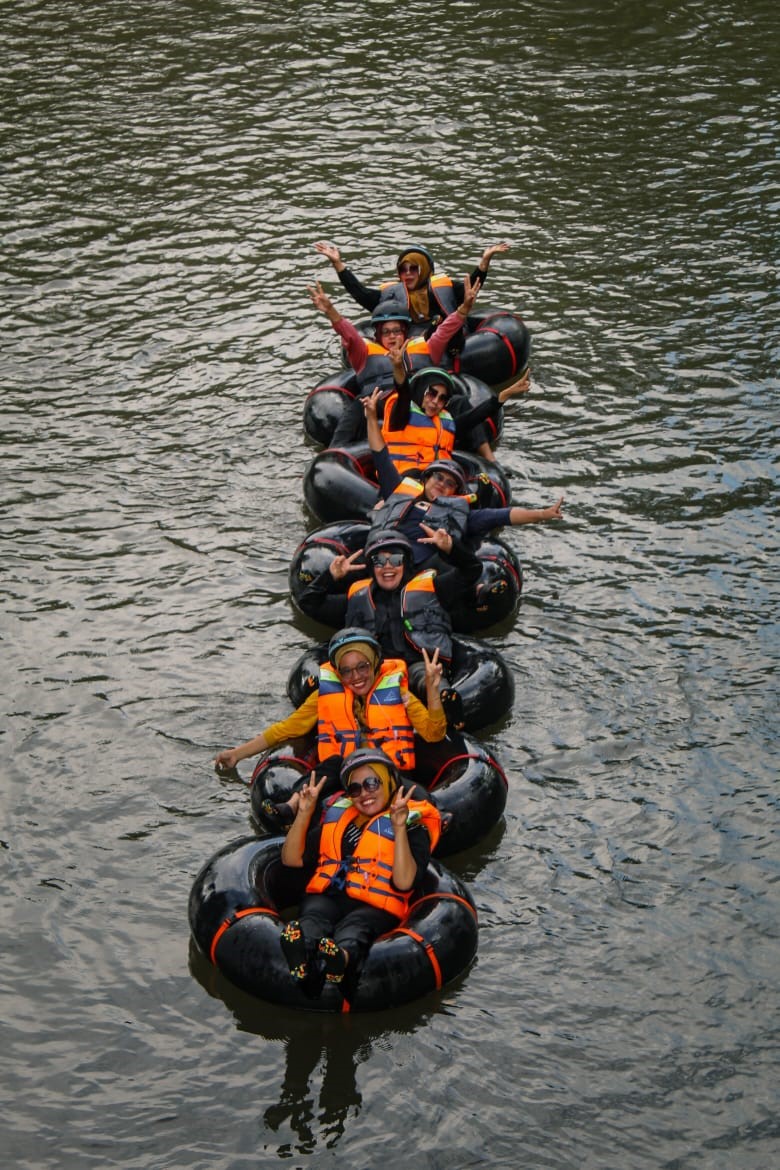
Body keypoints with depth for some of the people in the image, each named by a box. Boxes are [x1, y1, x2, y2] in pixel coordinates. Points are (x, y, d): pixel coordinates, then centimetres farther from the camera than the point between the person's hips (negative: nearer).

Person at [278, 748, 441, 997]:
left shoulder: (412, 823, 13)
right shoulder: (337, 814, 27)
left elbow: (404, 883, -6)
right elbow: (292, 859, 22)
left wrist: (399, 828, -12)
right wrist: (305, 812, 11)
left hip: (374, 906, -3)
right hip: (326, 897, 3)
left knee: (354, 929, -38)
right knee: (312, 920, -34)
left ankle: (341, 958, -72)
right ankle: (302, 948, -68)